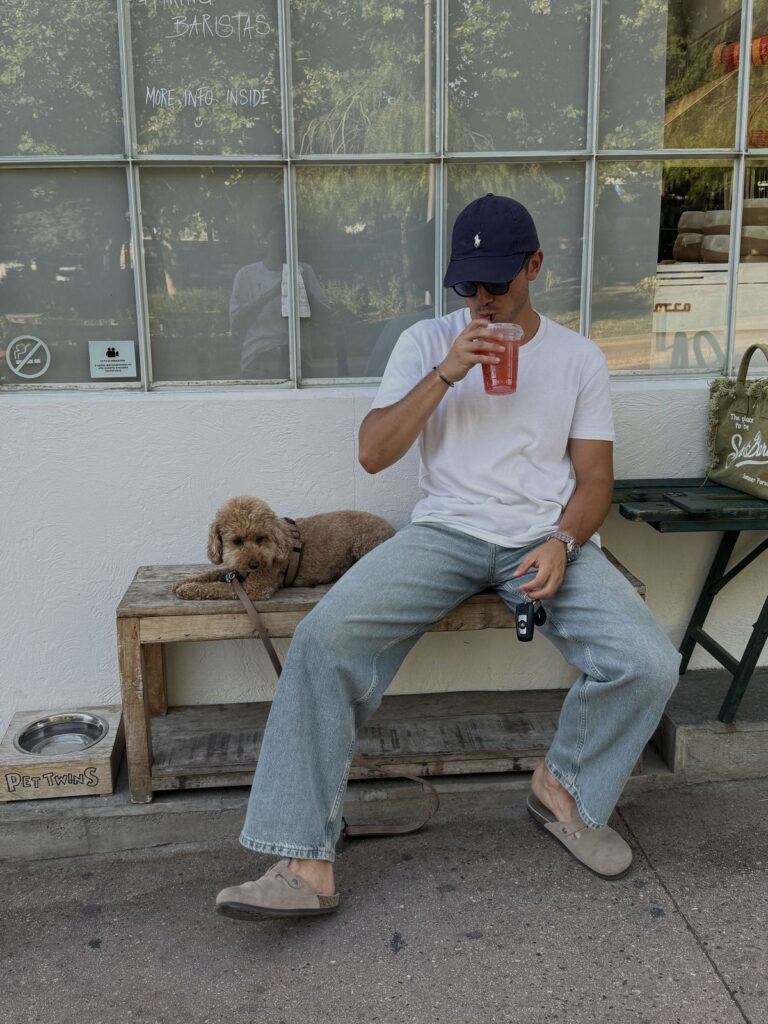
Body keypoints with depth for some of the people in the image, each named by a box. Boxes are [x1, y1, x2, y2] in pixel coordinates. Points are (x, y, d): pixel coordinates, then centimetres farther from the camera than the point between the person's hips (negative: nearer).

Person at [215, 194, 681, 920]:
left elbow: (595, 476, 8)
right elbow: (372, 454, -2)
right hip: (445, 532, 0)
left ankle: (566, 789, 9)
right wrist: (444, 375, -14)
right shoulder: (427, 342, 7)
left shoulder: (579, 357, 9)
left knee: (649, 664, -22)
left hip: (546, 539, 1)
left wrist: (562, 543, -13)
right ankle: (306, 862, -19)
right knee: (326, 636, -25)